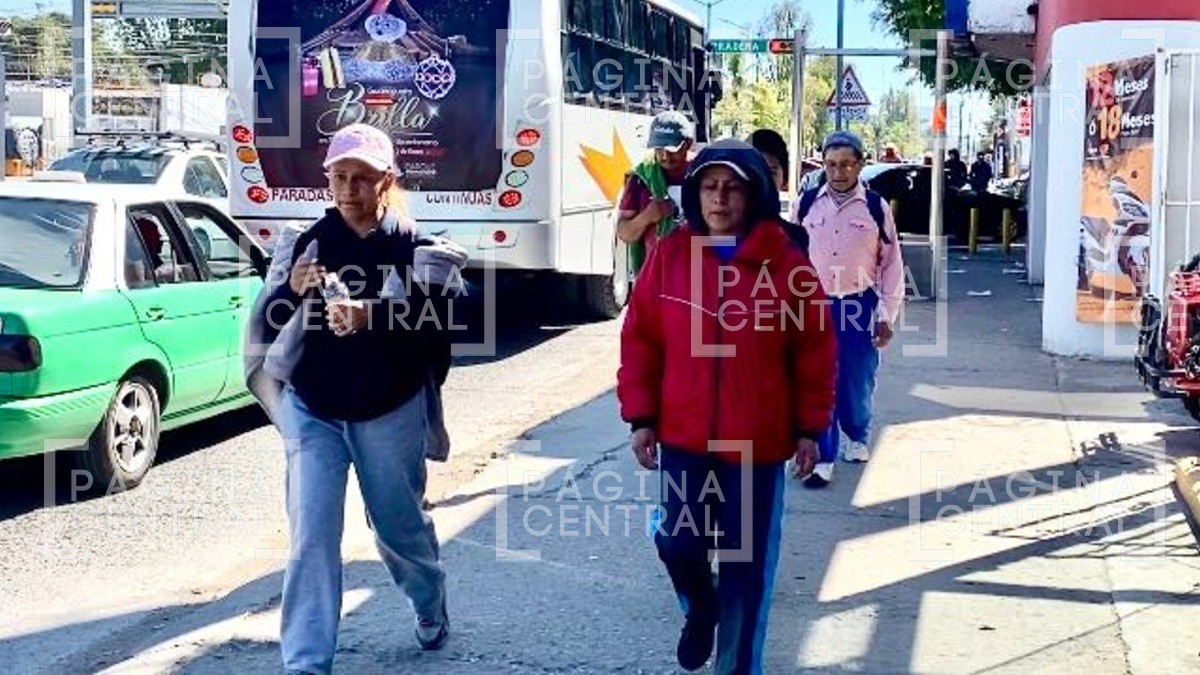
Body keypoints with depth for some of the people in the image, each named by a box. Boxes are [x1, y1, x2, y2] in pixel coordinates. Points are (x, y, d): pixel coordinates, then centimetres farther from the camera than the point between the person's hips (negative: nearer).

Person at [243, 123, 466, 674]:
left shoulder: (413, 247, -5)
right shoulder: (306, 243, 1)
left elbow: (432, 316, -22)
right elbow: (264, 326, -4)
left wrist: (370, 314, -40)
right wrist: (291, 289, -25)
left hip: (390, 412, -1)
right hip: (313, 412, 1)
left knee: (401, 525, 16)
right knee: (310, 538, -4)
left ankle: (431, 604, 46)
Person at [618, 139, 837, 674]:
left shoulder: (786, 263, -6)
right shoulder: (668, 256, -2)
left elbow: (815, 351, -1)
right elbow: (640, 340, 2)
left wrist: (809, 428, -1)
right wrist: (640, 417, 0)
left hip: (758, 444, -1)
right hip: (682, 437, 2)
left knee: (747, 567, 7)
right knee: (677, 543, 5)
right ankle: (700, 610, 40)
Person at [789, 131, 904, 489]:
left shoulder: (876, 208, -4)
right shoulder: (807, 205, 0)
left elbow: (891, 264, 1)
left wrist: (887, 318, -1)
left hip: (859, 305, 0)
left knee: (858, 382, 11)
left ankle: (857, 437, 38)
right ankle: (823, 457, 8)